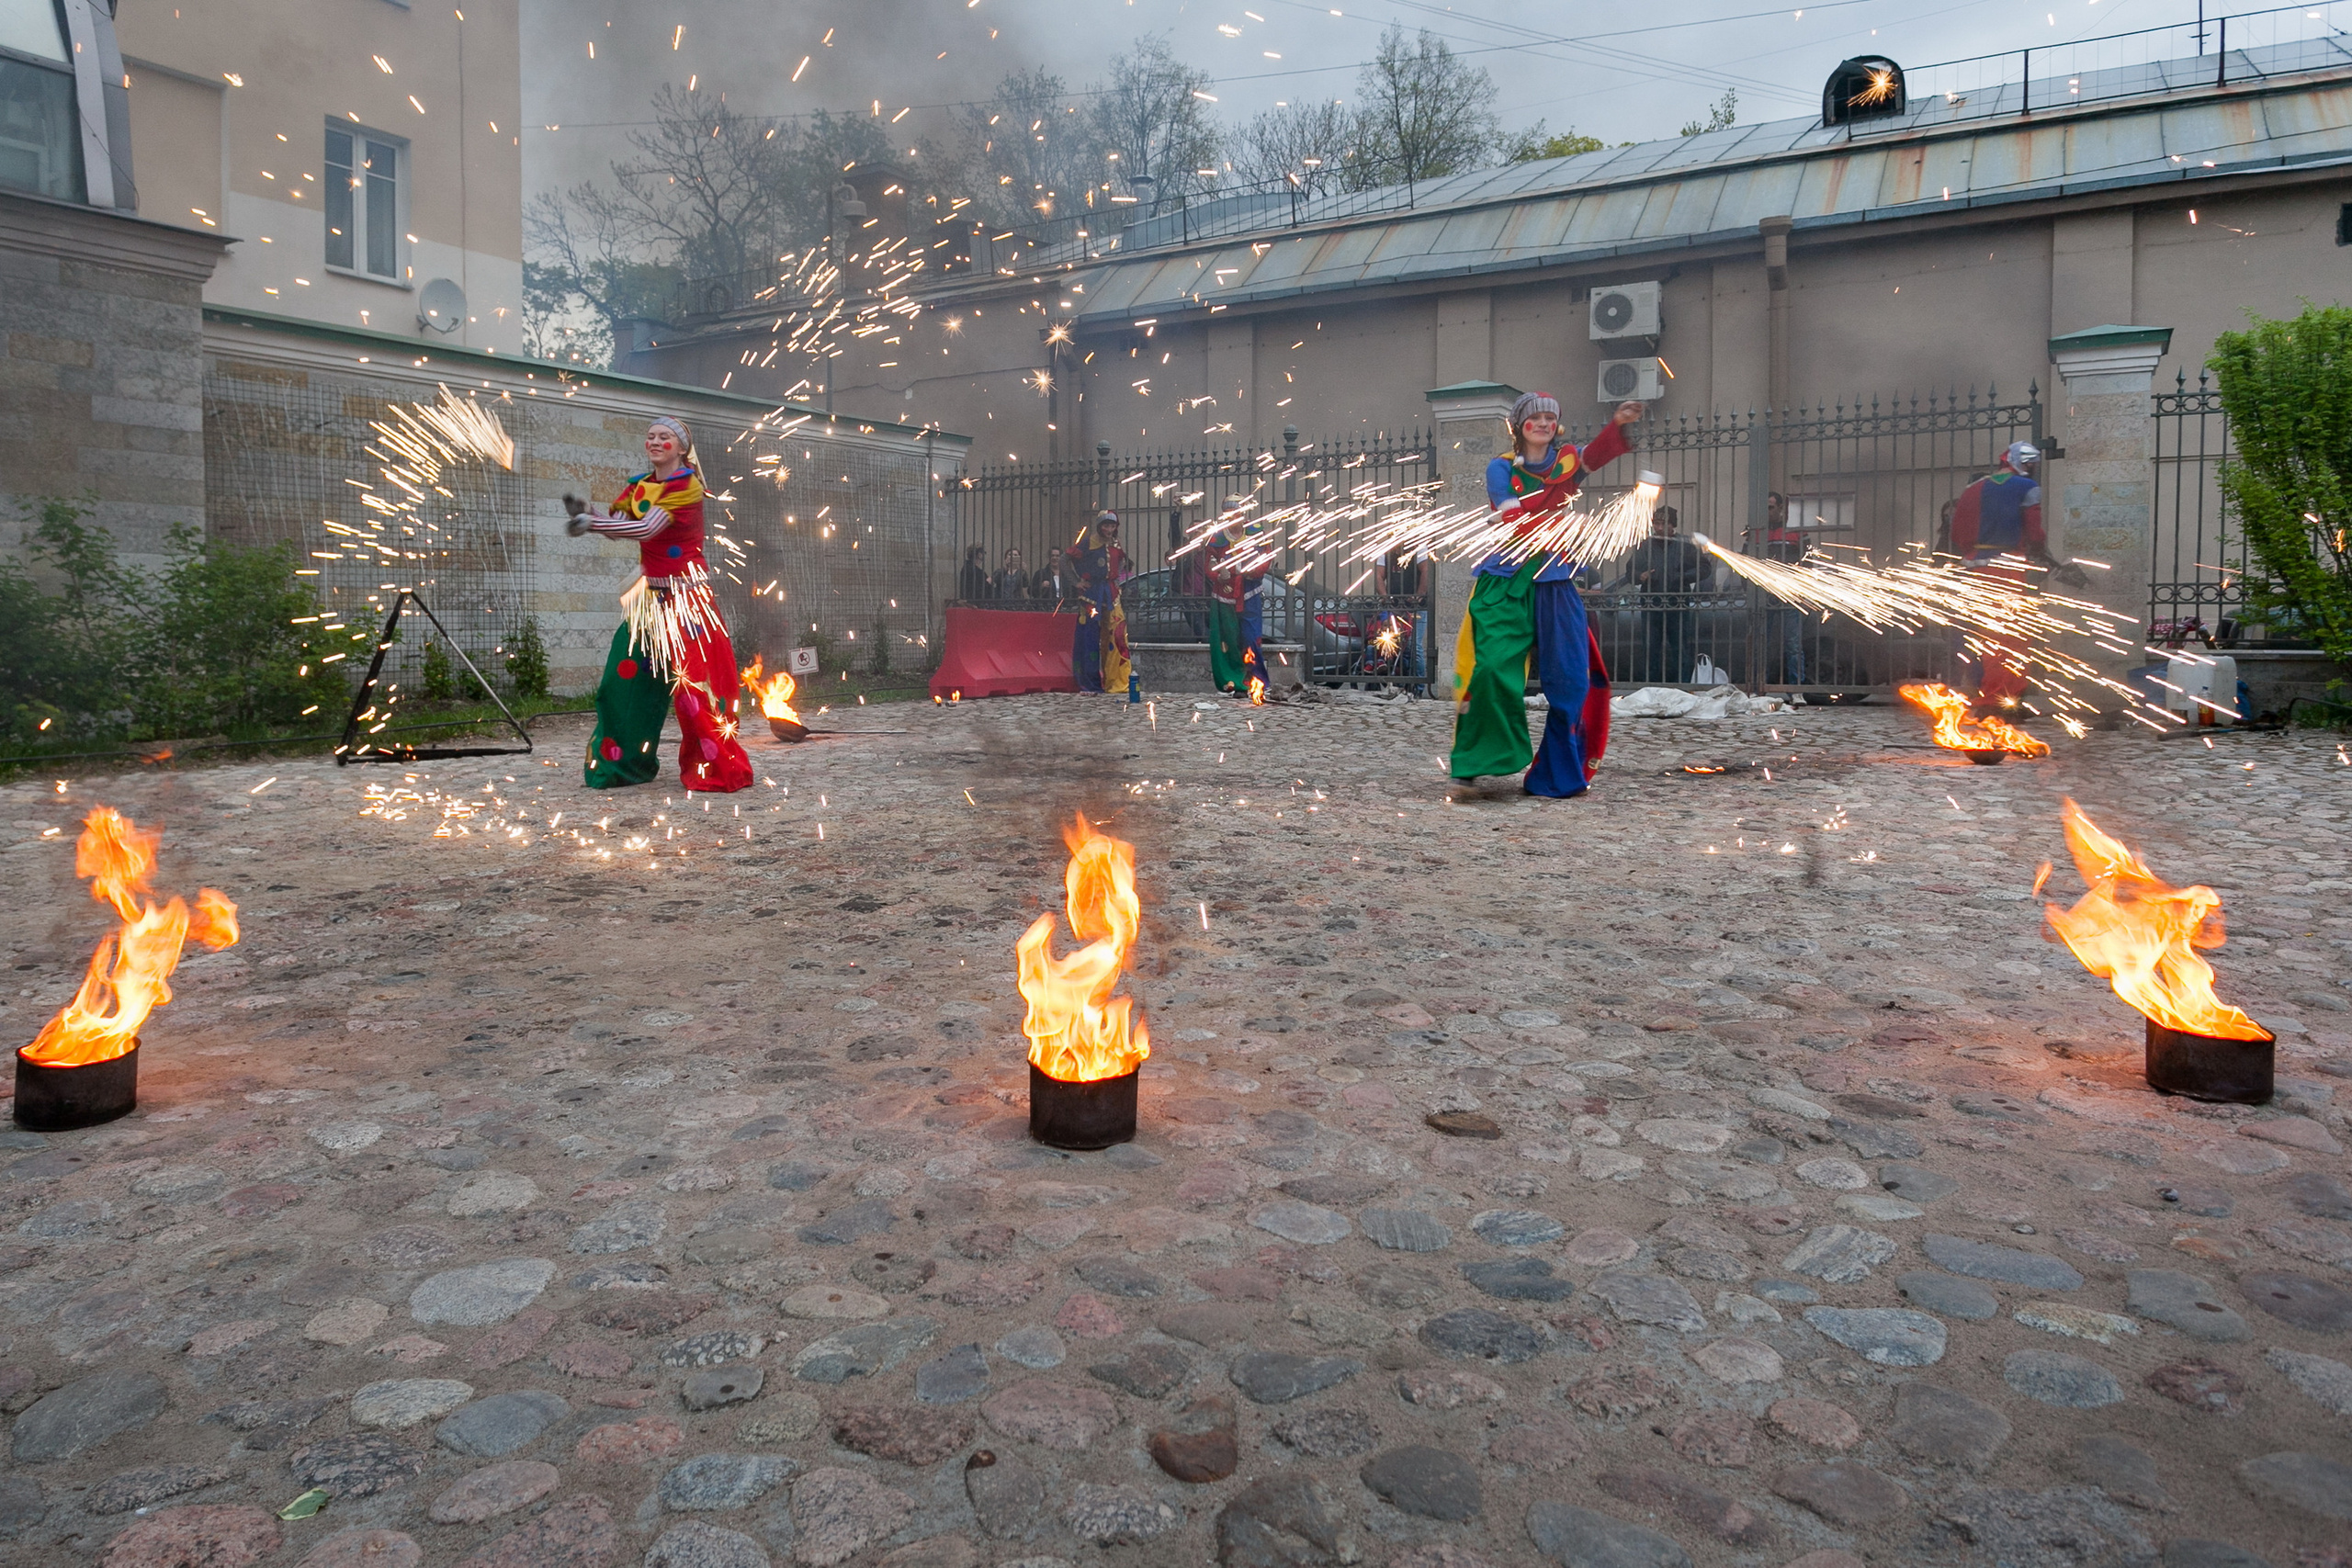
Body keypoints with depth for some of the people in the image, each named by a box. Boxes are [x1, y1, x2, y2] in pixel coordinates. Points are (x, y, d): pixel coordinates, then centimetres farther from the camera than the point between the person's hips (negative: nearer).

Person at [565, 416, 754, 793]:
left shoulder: (686, 486, -10)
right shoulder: (638, 486, 12)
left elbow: (646, 528, -22)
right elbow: (615, 526, 2)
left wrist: (590, 521, -24)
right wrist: (586, 511, -17)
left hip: (686, 596, -7)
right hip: (649, 594, 7)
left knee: (695, 682, -8)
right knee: (626, 677, 3)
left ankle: (720, 770, 0)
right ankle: (624, 762, 16)